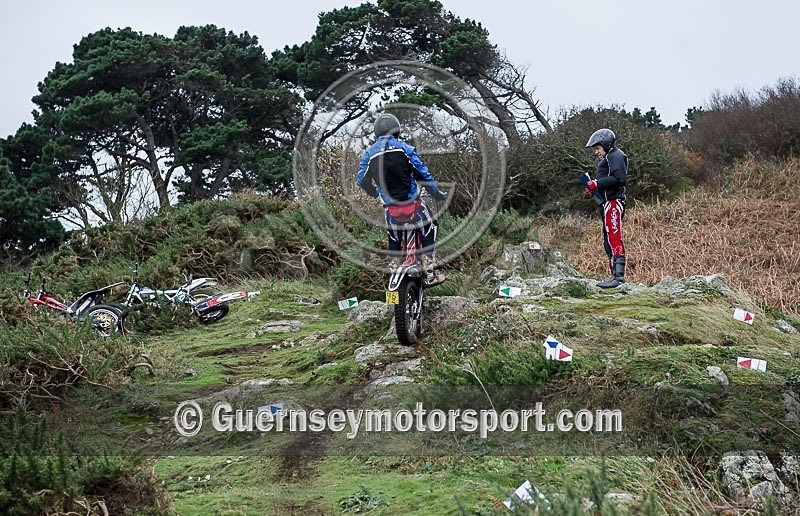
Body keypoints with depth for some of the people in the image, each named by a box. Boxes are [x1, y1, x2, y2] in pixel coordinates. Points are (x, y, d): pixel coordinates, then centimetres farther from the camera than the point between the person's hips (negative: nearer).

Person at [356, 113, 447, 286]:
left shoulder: (369, 153, 3)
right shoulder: (404, 148, -4)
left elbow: (362, 181, 9)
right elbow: (421, 172, -4)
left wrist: (374, 193, 30)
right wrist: (436, 192, 8)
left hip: (391, 209, 2)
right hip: (412, 204, -2)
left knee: (393, 238, 27)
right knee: (429, 230, 18)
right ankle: (429, 273, 10)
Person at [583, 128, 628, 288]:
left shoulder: (615, 156, -6)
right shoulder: (608, 159, 26)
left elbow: (620, 178, -19)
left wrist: (597, 183, -16)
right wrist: (594, 188, 8)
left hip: (614, 202, -11)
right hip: (609, 204, 11)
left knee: (614, 239, -15)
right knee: (608, 242, 10)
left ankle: (619, 276, -18)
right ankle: (615, 275, 12)